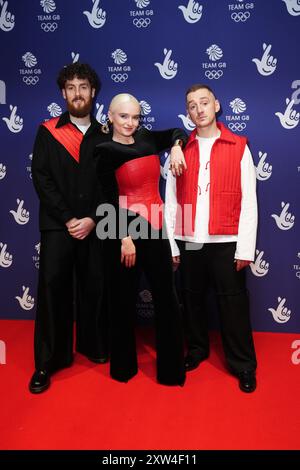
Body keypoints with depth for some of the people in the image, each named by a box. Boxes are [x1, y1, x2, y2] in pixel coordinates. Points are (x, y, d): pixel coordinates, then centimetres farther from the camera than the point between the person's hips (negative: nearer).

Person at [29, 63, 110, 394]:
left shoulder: (104, 136, 9)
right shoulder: (48, 131, 6)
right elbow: (41, 178, -2)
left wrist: (93, 219, -8)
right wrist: (67, 219, -9)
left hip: (96, 226, 1)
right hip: (57, 225, -1)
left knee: (94, 287, 6)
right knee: (52, 287, -3)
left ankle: (93, 345, 27)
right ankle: (47, 362, 10)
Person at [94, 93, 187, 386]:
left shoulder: (146, 138, 10)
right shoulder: (106, 151, -4)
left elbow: (177, 132, 28)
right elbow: (111, 199, -9)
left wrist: (176, 147, 7)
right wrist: (125, 237, -14)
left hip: (156, 229, 5)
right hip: (125, 230, -5)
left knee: (166, 299, 8)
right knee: (124, 299, 8)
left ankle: (171, 369, 24)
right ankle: (123, 365, 28)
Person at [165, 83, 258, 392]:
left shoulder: (239, 147, 2)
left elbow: (248, 201, -2)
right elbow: (171, 200, 6)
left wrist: (245, 248, -7)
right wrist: (170, 244, 2)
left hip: (225, 243, -2)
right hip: (188, 243, 3)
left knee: (233, 304, 4)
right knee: (192, 300, 13)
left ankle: (243, 365, 20)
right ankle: (196, 350, 34)